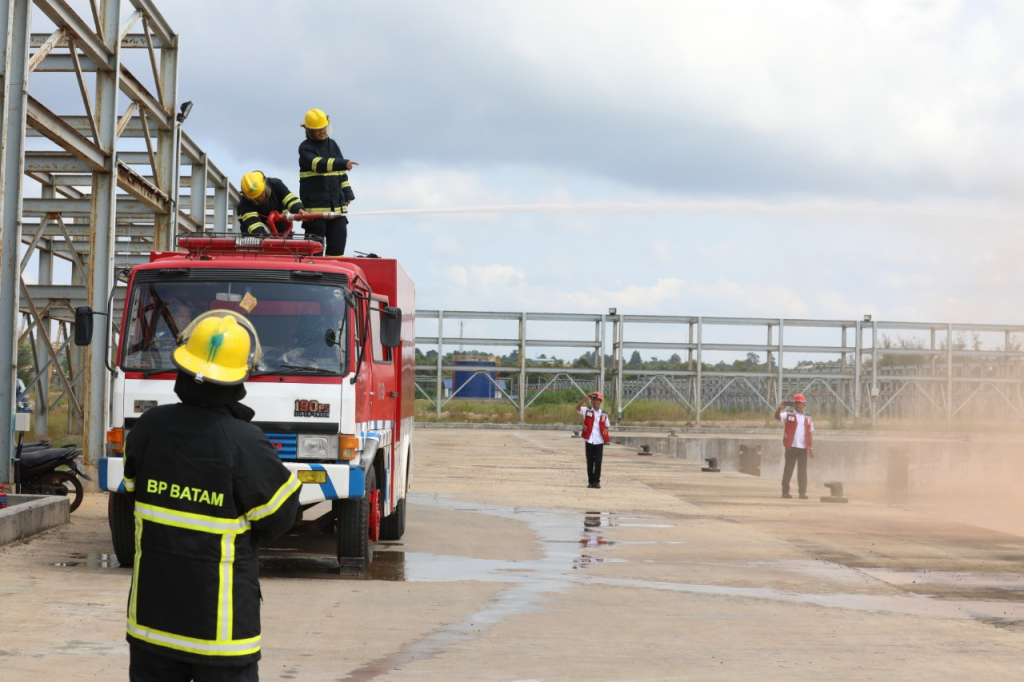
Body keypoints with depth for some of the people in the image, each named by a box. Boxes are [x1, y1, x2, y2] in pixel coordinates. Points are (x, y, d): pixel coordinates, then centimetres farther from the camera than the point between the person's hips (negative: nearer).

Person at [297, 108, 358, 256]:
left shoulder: (332, 144, 15)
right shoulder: (305, 148, -5)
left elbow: (341, 172, 22)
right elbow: (319, 164, -24)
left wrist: (347, 193, 15)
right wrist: (344, 163, -35)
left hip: (336, 204, 6)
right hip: (315, 204, -6)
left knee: (339, 237, 3)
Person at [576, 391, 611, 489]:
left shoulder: (604, 415, 5)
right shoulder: (587, 411, 1)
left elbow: (606, 427, 16)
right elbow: (577, 408, -17)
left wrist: (606, 439, 2)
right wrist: (585, 399, -30)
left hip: (599, 442, 1)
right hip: (589, 441, -1)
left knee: (598, 462, -3)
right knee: (590, 462, 4)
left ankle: (596, 481, 3)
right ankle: (590, 481, 12)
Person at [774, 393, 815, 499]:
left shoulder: (808, 418, 12)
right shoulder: (788, 415, 2)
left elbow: (809, 433, 15)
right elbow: (777, 416, -16)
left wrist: (810, 448, 11)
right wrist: (779, 408, -36)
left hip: (803, 448, 3)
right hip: (791, 447, -3)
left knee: (802, 471, 3)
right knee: (788, 469, 1)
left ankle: (803, 492, 6)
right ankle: (785, 491, 7)